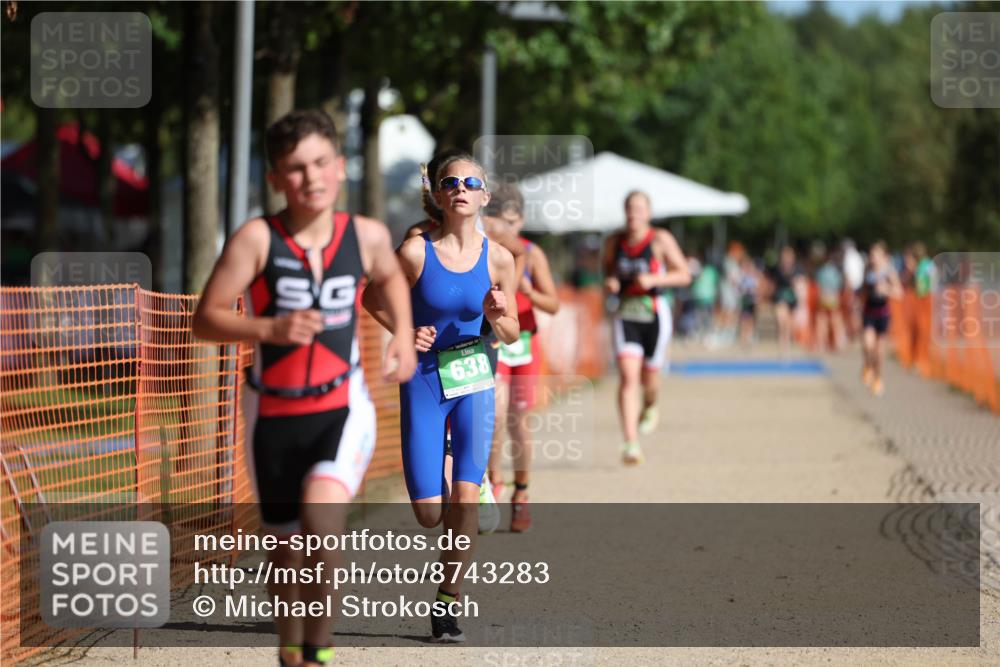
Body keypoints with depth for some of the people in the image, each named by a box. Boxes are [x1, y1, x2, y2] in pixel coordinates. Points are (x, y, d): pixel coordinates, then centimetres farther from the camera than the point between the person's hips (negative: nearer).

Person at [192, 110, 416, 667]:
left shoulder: (367, 235, -1)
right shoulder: (258, 238, -10)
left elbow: (390, 276, 23)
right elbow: (206, 319, -10)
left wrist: (404, 335, 9)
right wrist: (271, 329, -24)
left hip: (344, 408, 0)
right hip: (278, 414, 1)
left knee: (321, 510, -27)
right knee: (287, 552, 12)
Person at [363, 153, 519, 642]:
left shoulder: (498, 259, -3)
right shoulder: (416, 251, -9)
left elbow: (511, 334, 7)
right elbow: (373, 299, 5)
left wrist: (497, 316, -15)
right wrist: (405, 332, -12)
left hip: (475, 380, 1)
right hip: (424, 381, -1)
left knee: (465, 498, -14)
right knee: (429, 515, -3)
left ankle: (448, 604, -1)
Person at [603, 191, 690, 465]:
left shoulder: (661, 240, -6)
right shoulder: (614, 242, 4)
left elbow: (684, 275, -5)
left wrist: (653, 280, -19)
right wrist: (609, 283, -3)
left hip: (654, 313, -1)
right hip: (626, 313, 1)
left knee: (649, 377, 11)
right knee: (627, 377, -13)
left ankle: (649, 407, 50)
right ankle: (631, 443, -17)